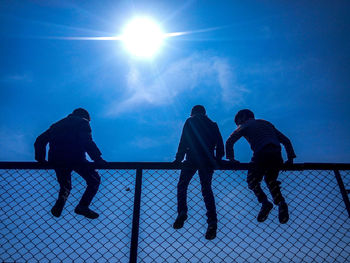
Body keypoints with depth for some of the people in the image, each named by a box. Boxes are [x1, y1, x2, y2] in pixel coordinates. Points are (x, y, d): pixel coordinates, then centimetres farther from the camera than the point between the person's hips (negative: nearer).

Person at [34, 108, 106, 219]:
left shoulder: (58, 124, 30)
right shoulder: (83, 122, 14)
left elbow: (40, 141, 23)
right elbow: (87, 142, -6)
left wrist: (40, 159, 27)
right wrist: (98, 159, -6)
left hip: (56, 160, 6)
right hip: (75, 159, -5)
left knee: (65, 186, 28)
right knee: (94, 180, 14)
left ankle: (59, 204, 3)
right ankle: (82, 207, 8)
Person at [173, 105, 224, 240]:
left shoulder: (190, 122, 8)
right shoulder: (212, 125, 19)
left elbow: (183, 141, -1)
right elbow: (220, 144, 13)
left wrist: (179, 158, 1)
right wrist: (217, 160, 20)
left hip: (192, 159, -3)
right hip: (208, 161, 3)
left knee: (182, 185, 11)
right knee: (206, 189, 6)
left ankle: (182, 213, -7)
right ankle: (212, 221, -8)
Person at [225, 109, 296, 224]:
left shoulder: (245, 125, 19)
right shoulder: (267, 124, 32)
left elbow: (229, 142, 8)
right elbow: (286, 141, 28)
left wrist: (231, 158, 15)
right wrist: (290, 158, 26)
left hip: (261, 154, -5)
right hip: (276, 155, 5)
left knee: (252, 181, 13)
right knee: (271, 181, 24)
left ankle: (265, 203, -1)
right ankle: (281, 204, 11)